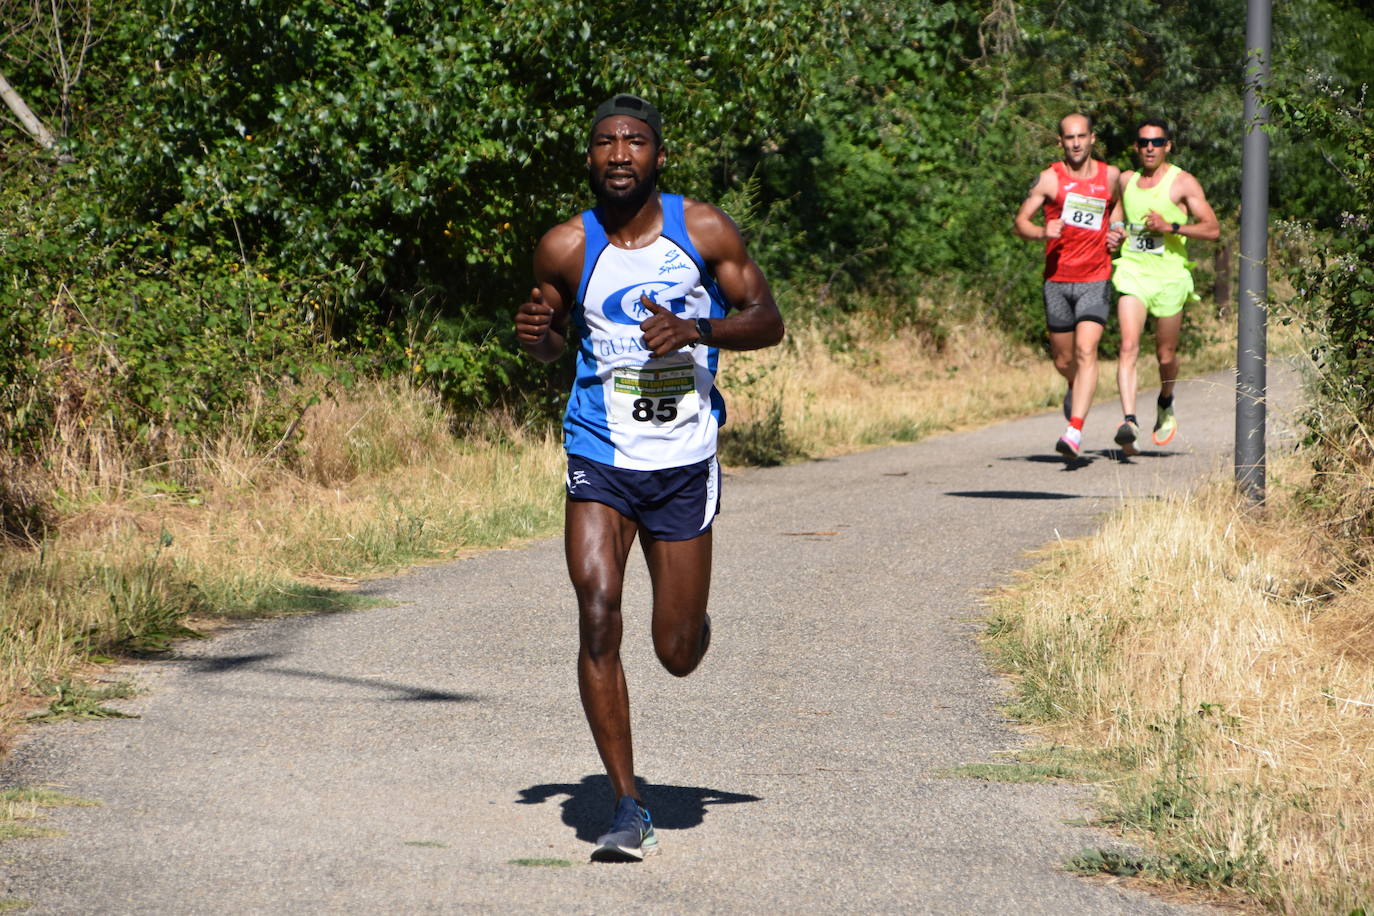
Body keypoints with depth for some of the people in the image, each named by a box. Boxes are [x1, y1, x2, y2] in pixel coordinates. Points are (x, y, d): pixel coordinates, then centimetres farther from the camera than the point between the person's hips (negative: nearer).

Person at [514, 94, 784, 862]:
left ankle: (696, 621, 45)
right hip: (600, 459, 0)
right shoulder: (566, 248, -2)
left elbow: (768, 322, -1)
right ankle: (629, 808, -10)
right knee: (598, 617, -18)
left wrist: (699, 330, -19)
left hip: (684, 461, 0)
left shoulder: (703, 231, -4)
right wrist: (534, 333, -10)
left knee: (678, 654, 4)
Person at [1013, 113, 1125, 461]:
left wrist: (1116, 232, 7)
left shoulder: (1110, 175, 6)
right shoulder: (1049, 179, -2)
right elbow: (1020, 222, -2)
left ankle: (1075, 431, -24)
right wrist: (1042, 232, -23)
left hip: (1095, 279, -1)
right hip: (1057, 279, 1)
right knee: (1062, 358, 11)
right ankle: (1075, 387, 48)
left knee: (1086, 351, -18)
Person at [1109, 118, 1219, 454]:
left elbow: (1212, 229, -7)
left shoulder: (1183, 183, -3)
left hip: (1169, 276, -2)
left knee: (1166, 354, 9)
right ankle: (1129, 420, -27)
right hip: (1132, 272, 2)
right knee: (1128, 347, -18)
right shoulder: (1126, 180, 11)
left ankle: (1166, 405, 40)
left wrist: (1170, 227, -19)